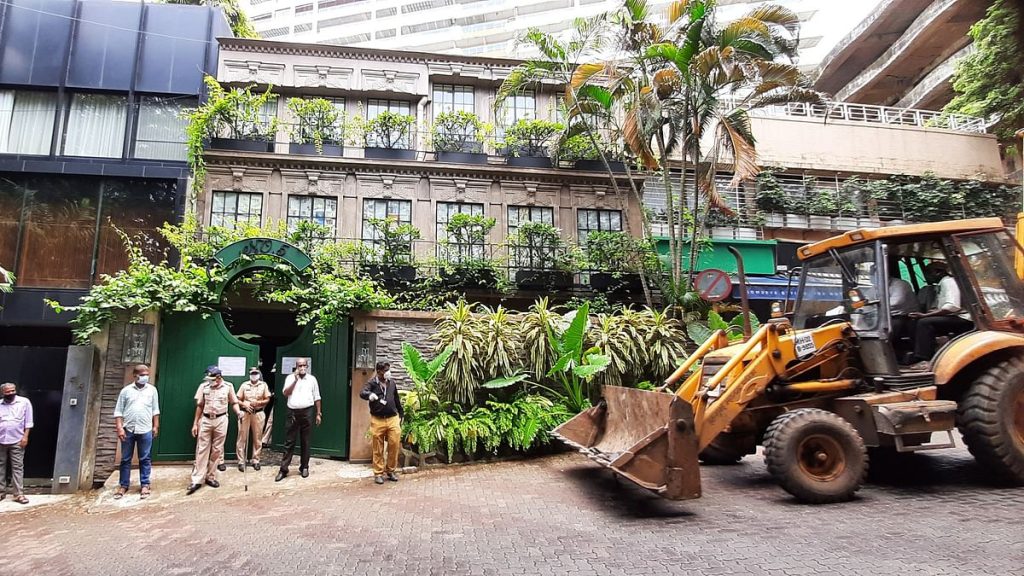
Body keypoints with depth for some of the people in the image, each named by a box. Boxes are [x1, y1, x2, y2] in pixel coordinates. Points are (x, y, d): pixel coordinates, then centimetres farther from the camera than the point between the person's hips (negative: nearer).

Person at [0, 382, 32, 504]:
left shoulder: (24, 402, 0)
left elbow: (28, 421, 0)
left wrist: (25, 436, -7)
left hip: (16, 440, -3)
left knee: (17, 467, -1)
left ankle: (19, 494, 0)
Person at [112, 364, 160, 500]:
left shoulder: (152, 390, 5)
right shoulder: (126, 390, 2)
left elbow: (155, 410, 8)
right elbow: (118, 411, 2)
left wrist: (156, 426, 5)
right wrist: (119, 428, -6)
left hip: (145, 430, 0)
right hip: (128, 430, 0)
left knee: (145, 459, 5)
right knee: (125, 459, 9)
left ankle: (145, 485, 12)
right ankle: (123, 485, 19)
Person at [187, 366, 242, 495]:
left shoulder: (228, 386, -5)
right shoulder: (203, 386, -2)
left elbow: (233, 403, 4)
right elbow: (200, 406, 4)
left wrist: (238, 412, -17)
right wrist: (195, 423, 4)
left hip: (221, 420, 0)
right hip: (205, 420, 0)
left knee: (217, 450, 6)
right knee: (202, 449, 1)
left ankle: (211, 477, 18)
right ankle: (197, 480, 4)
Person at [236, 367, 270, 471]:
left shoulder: (263, 385, 5)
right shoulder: (244, 385, 5)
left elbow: (267, 399, 4)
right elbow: (238, 400, 6)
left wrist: (258, 402, -12)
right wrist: (244, 405, -12)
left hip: (258, 413, 0)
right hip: (245, 413, 0)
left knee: (257, 438, 5)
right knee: (242, 437, -1)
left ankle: (255, 460, 15)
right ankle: (241, 461, 6)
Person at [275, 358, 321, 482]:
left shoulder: (312, 379, 6)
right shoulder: (290, 378, 5)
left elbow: (317, 398, 8)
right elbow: (286, 393, -8)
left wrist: (318, 413, 5)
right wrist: (295, 379, -13)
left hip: (307, 412, 0)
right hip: (293, 413, 0)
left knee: (305, 441, 6)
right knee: (289, 441, 2)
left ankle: (304, 467, 15)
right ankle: (283, 469, 6)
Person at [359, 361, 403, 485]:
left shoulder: (392, 383, 9)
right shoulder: (372, 383, -4)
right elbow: (362, 393, -23)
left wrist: (400, 414, 20)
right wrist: (369, 394, -45)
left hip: (393, 419, 3)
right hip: (377, 420, -3)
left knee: (395, 445, 0)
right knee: (378, 449, 4)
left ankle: (391, 471, 17)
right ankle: (378, 473, 16)